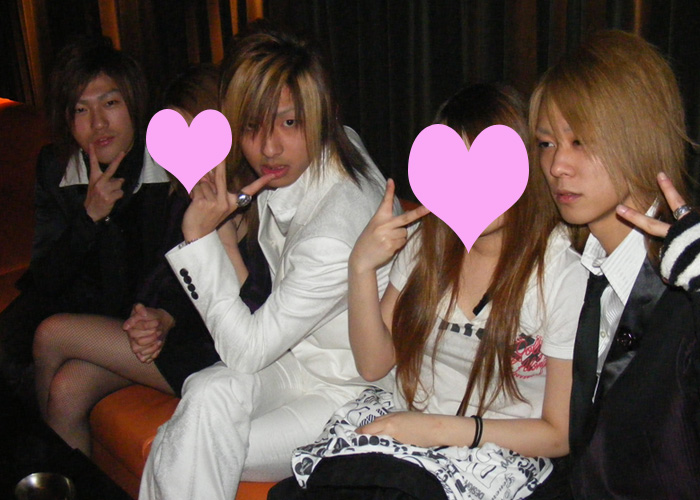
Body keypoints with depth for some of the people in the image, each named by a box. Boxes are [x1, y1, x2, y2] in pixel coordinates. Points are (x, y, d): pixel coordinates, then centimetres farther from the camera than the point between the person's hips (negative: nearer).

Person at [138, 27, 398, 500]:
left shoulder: (336, 236, -34)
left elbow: (245, 350, -23)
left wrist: (200, 235, -27)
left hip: (349, 394, -7)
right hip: (296, 356, 7)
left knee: (191, 455, -19)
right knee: (210, 394, -24)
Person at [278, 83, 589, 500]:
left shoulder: (565, 274, -12)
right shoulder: (429, 245, 5)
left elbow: (560, 434, -7)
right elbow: (375, 365, 5)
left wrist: (445, 429, -18)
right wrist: (362, 267, -9)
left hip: (498, 452, -4)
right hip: (403, 419, 4)